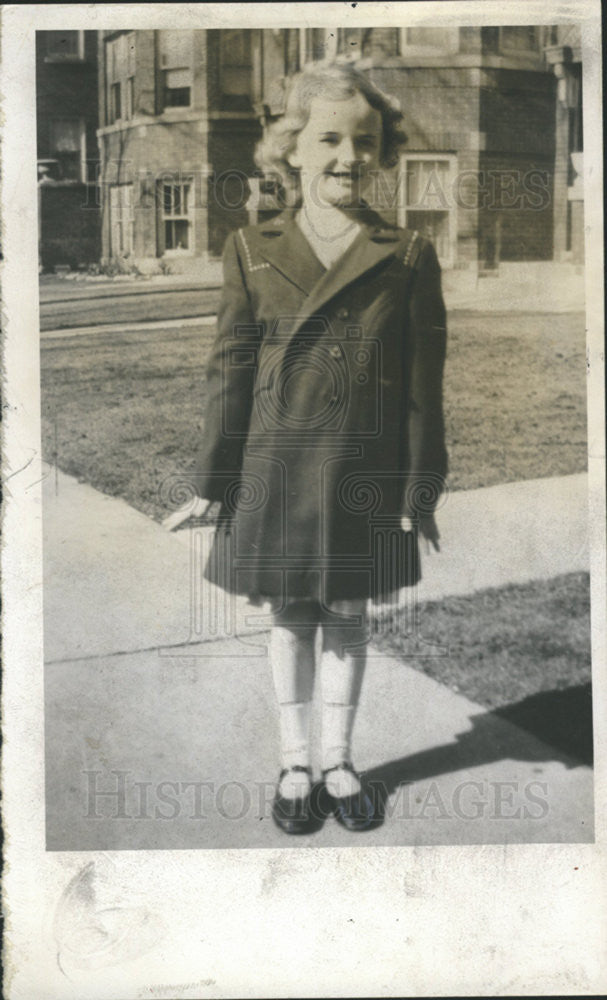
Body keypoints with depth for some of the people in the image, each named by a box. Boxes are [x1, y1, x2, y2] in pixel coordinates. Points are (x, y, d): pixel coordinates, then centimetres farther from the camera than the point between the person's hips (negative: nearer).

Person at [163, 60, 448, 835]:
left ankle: (337, 762, 31)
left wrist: (421, 491, -2)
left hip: (367, 477, 0)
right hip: (276, 471, 0)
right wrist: (210, 483, -1)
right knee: (290, 617, 12)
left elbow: (424, 386, -1)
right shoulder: (251, 250, 0)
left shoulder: (408, 257, -2)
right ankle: (294, 764, 29)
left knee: (348, 618, 12)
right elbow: (228, 372, 0)